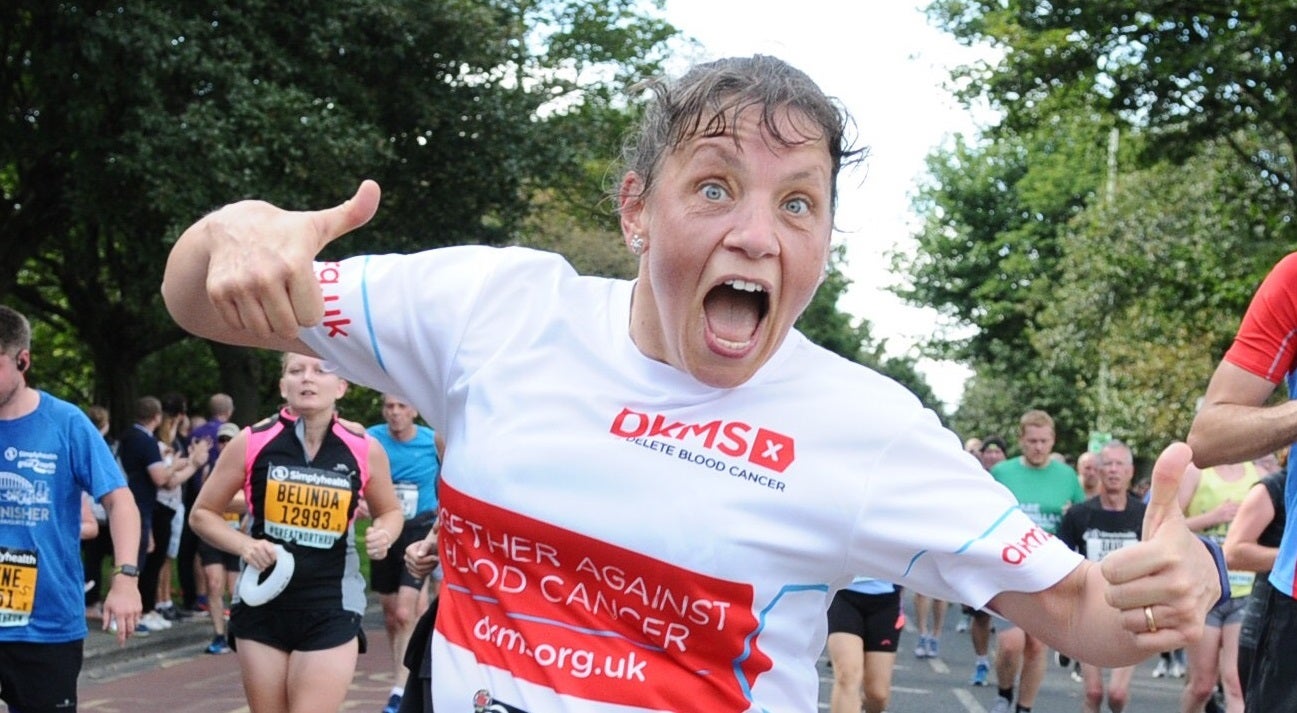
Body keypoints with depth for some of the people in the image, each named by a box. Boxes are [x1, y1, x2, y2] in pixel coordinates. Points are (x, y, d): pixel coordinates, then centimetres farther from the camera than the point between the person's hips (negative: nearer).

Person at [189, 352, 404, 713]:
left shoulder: (364, 450, -4)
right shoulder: (251, 443, -6)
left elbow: (390, 511, 14)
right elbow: (202, 514, 5)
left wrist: (384, 535, -9)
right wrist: (245, 545, -13)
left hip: (332, 606, -1)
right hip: (263, 602, 1)